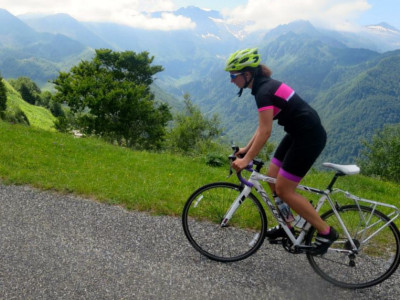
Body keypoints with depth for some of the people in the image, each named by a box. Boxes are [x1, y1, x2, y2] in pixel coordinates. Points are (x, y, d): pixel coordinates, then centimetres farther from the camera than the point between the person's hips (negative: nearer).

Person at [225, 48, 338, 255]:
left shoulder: (264, 92, -20)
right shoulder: (265, 85, 10)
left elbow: (265, 131, -22)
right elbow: (263, 126, 15)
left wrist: (246, 159, -20)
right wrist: (246, 148, 15)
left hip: (309, 137, -10)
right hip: (299, 133, 10)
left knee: (283, 190, -4)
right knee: (273, 178, 13)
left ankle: (325, 232, 7)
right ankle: (286, 226, 27)